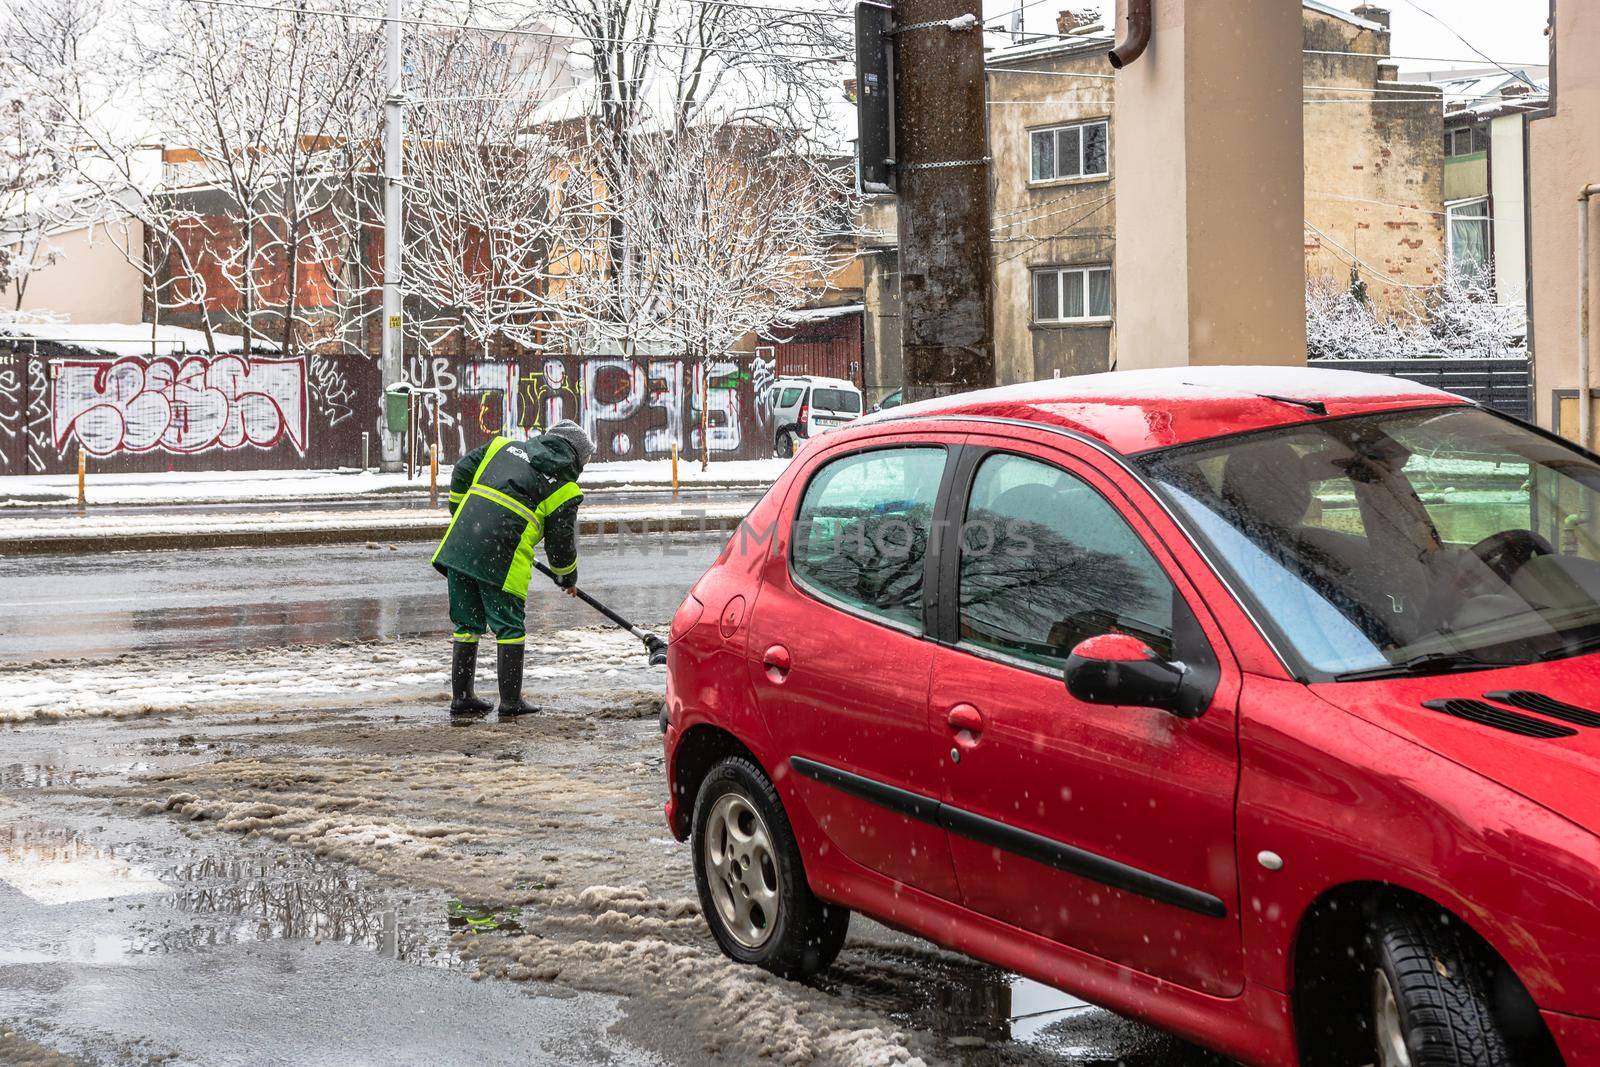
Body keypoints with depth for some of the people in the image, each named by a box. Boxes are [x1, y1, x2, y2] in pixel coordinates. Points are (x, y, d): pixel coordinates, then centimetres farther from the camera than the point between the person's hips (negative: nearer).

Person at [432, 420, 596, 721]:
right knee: (510, 627, 7)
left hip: (459, 546, 5)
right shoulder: (565, 488, 5)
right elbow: (561, 541, 9)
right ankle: (510, 702, 10)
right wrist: (568, 578, 26)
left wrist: (460, 513, 30)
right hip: (501, 559, -5)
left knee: (467, 624, 15)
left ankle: (461, 699, 20)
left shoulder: (504, 446, 18)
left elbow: (462, 473, 18)